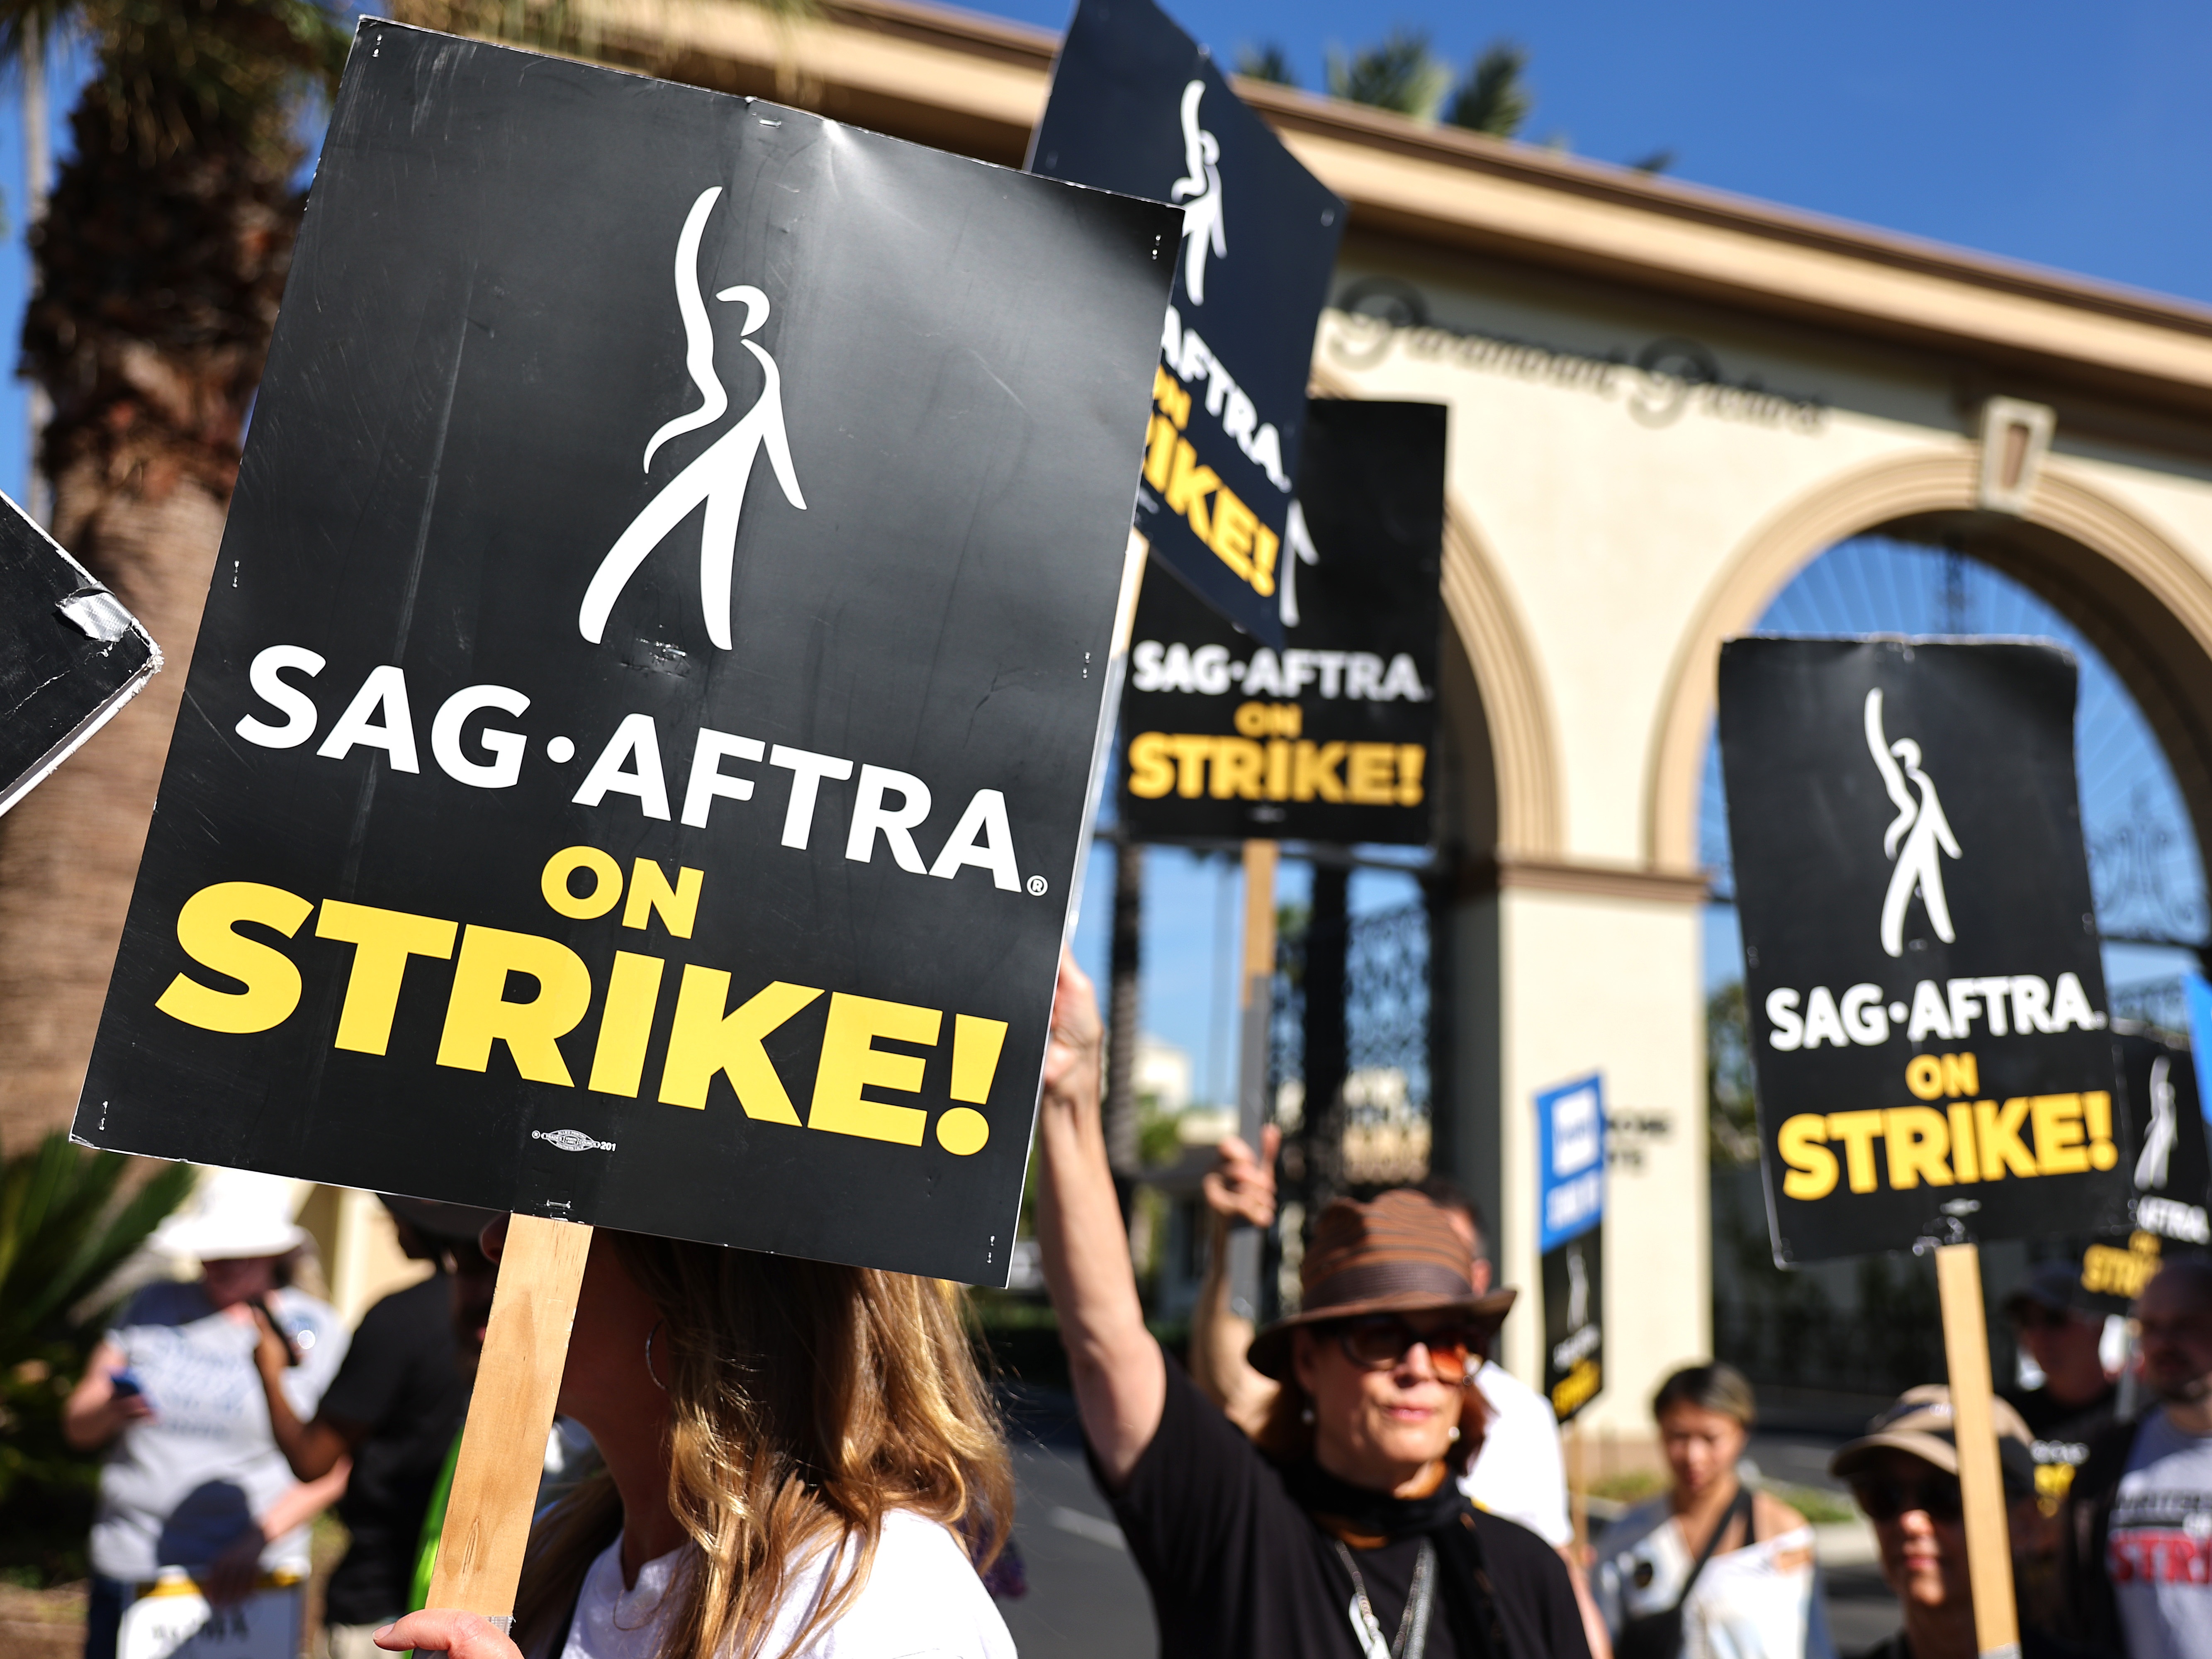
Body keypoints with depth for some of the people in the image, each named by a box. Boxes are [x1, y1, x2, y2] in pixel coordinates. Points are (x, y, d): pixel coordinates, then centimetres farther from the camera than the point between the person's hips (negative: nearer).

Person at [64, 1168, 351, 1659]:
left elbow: (330, 1470, -4)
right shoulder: (153, 1307, 8)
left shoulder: (316, 1333, -1)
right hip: (127, 1574, 3)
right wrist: (111, 1412, -12)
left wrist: (258, 1540, -16)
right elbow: (76, 1426, 10)